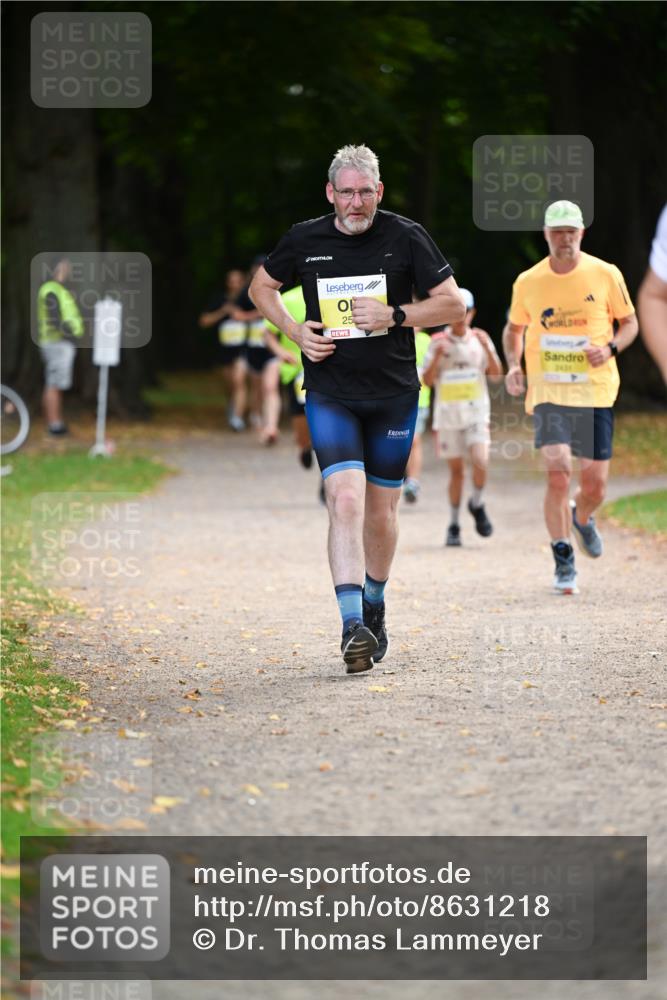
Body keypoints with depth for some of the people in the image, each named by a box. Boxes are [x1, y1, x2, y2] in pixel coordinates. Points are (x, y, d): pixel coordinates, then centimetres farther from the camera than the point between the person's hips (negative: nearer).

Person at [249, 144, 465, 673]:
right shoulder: (304, 240, 0)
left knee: (381, 512, 10)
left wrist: (395, 316, -15)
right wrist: (295, 330, 1)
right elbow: (261, 286, 18)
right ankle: (353, 627, -24)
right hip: (329, 395, -1)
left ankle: (374, 607, 35)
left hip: (394, 395, 1)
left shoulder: (406, 237, -4)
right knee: (346, 500, -18)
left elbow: (453, 303, -1)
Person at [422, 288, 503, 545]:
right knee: (456, 470, 4)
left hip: (476, 411, 0)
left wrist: (487, 348, -15)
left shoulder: (480, 339, 3)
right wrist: (438, 355, -20)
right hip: (448, 413, 0)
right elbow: (427, 380, -4)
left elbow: (496, 376, -1)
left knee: (480, 462, -18)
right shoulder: (439, 342, 0)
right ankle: (453, 526, 15)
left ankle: (477, 505, 10)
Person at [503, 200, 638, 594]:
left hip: (596, 389, 1)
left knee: (595, 484, 2)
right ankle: (564, 564, -5)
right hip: (548, 390, -1)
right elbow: (514, 329, 19)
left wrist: (610, 348, -10)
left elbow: (629, 321, 10)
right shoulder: (528, 282, 3)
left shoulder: (606, 274, 0)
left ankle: (581, 519, 40)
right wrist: (513, 365, 1)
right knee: (558, 473, -17)